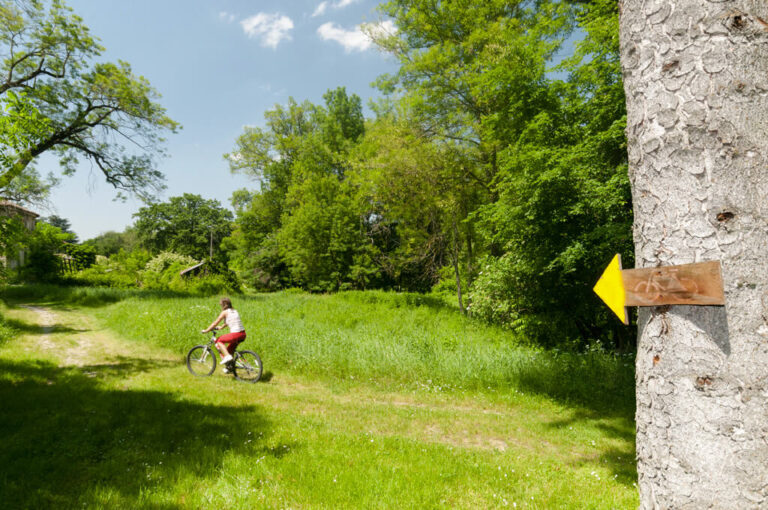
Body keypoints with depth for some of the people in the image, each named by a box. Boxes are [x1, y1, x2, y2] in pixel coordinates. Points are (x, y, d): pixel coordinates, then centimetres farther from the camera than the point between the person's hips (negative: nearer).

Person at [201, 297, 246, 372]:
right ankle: (229, 367, 30)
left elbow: (215, 323, 4)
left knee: (218, 341, 13)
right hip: (243, 334, 8)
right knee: (230, 349, 26)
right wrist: (221, 327, 48)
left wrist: (206, 330, 16)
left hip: (235, 334, -8)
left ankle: (227, 356, -2)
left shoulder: (225, 312, 0)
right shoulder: (235, 311, 20)